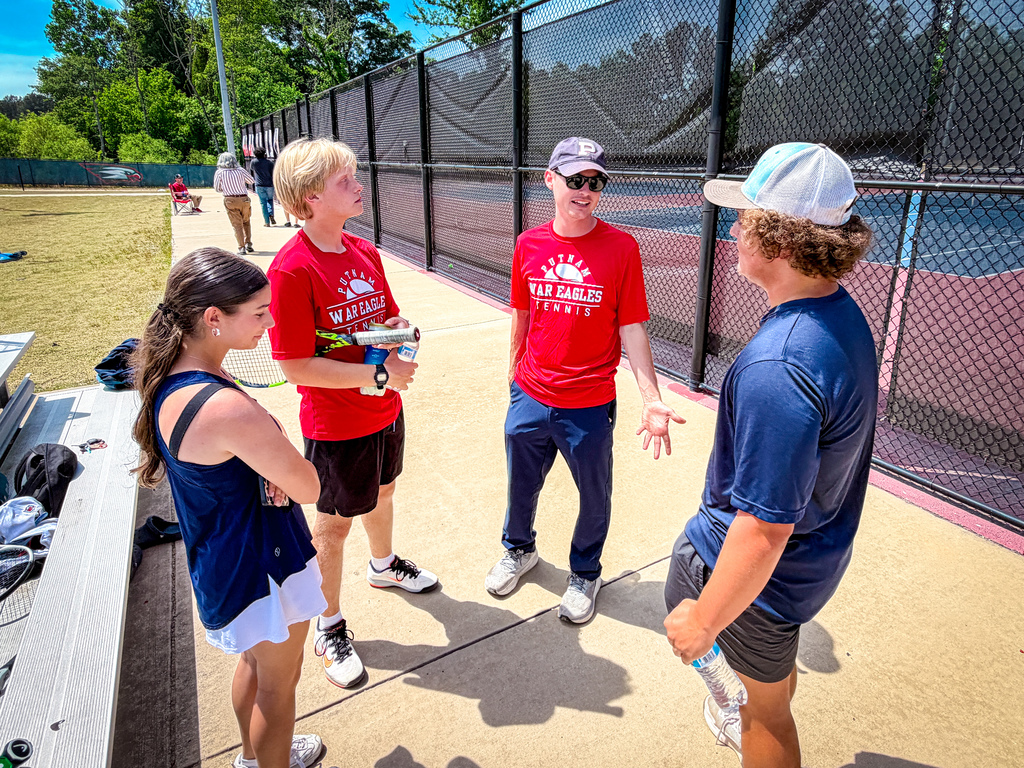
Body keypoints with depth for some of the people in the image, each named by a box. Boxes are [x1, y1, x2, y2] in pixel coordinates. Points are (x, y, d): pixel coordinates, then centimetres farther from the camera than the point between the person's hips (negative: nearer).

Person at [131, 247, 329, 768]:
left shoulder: (167, 380, -6)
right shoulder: (228, 408, -36)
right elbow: (308, 489, -25)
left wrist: (268, 469, -13)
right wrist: (281, 470, -6)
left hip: (222, 561, 9)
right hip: (263, 569, -9)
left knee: (255, 663, 31)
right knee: (279, 682, 17)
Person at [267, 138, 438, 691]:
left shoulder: (364, 251, 1)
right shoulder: (292, 268, -23)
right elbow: (296, 366, -25)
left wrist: (402, 332, -10)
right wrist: (380, 374, -23)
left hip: (385, 410, 7)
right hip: (336, 426, -7)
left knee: (381, 493, 28)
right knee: (334, 523, 11)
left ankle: (383, 565, 57)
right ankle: (330, 628, 34)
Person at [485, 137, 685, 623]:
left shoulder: (621, 248, -11)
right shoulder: (528, 245, -1)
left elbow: (631, 328, -11)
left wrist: (652, 399, -19)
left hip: (590, 406, -3)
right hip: (529, 398, 3)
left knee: (594, 497, 14)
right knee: (521, 483, 22)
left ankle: (584, 573, 43)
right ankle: (520, 549, 52)